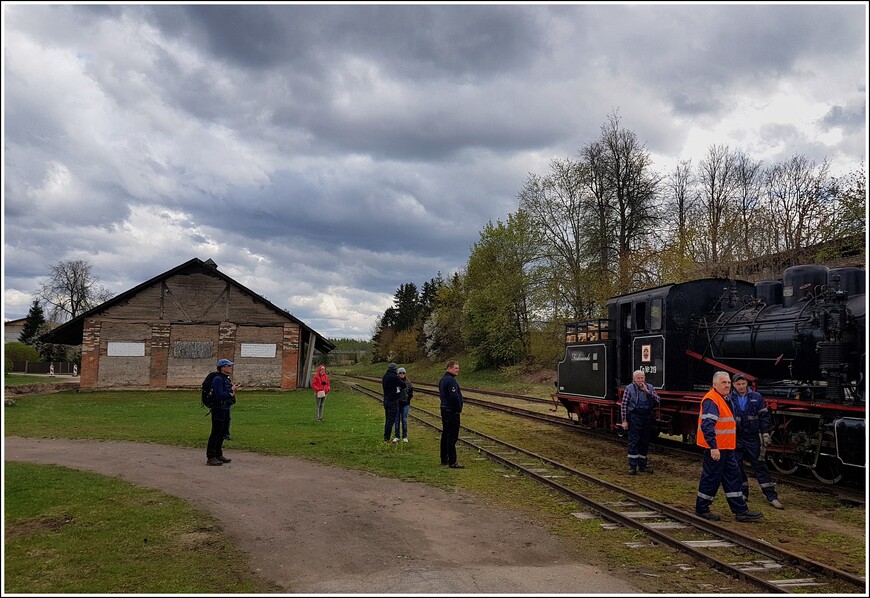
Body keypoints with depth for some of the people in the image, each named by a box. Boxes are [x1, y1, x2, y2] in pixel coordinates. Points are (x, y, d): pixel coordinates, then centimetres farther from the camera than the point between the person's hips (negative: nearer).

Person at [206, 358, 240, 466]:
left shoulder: (227, 379, 16)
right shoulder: (218, 379, -14)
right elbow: (220, 395, -22)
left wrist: (233, 392, 0)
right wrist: (232, 391, -11)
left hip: (226, 409, 10)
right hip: (218, 408, -10)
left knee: (222, 433, 14)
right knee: (216, 433, -8)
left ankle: (218, 455, 24)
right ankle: (210, 458, -5)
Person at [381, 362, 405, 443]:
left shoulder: (385, 376, 9)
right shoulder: (394, 377, -16)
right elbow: (404, 385, -12)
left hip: (386, 400, 9)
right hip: (393, 401, -9)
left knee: (387, 420, 15)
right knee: (391, 420, -4)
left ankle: (385, 437, 21)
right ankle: (387, 438, -3)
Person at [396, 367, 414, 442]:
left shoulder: (408, 383, 1)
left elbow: (411, 393, 9)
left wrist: (408, 399, 0)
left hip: (405, 404, 0)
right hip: (397, 404, 0)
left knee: (404, 420, 3)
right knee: (397, 420, 6)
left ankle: (405, 437, 11)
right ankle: (397, 436, 15)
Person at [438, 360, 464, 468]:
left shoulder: (442, 379, 14)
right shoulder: (451, 380, -18)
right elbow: (454, 397, -23)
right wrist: (459, 410, -12)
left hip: (444, 409, 10)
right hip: (452, 411, -10)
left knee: (445, 435, 15)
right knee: (452, 437, -8)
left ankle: (444, 459, 23)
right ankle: (452, 462, -8)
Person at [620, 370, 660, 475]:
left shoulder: (650, 387, 9)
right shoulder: (629, 388, -1)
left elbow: (658, 401, -2)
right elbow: (624, 405, -4)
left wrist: (647, 391, -12)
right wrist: (624, 421, -9)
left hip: (647, 418, 4)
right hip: (634, 418, -4)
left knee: (645, 443, 10)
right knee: (633, 442, -6)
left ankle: (642, 465, 21)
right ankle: (632, 466, -2)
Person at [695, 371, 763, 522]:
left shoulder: (722, 399, 16)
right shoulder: (711, 400, -18)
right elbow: (707, 425, -27)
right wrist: (713, 447, -30)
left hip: (725, 448, 11)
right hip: (715, 448, -10)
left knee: (732, 476, 12)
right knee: (711, 478, -1)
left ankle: (741, 510, 19)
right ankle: (701, 509, 11)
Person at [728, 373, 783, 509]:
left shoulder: (756, 398, 1)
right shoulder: (729, 400, 0)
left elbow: (764, 417, 4)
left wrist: (765, 434, -2)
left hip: (753, 438, -1)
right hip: (736, 439, 1)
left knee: (760, 467, 0)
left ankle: (772, 496, 4)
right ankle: (743, 493, 20)